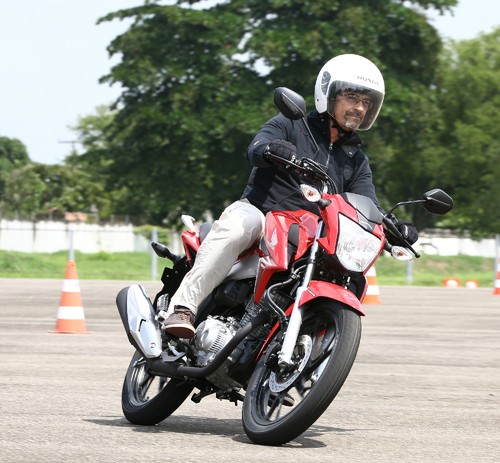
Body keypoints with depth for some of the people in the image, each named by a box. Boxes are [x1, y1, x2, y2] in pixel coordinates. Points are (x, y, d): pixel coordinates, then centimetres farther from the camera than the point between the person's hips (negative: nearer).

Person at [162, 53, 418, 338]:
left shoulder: (356, 159, 21)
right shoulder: (290, 126, 7)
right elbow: (255, 150, -13)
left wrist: (395, 228, -15)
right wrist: (271, 149, -39)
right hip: (258, 210, -4)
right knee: (236, 227, -37)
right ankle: (184, 308, -43)